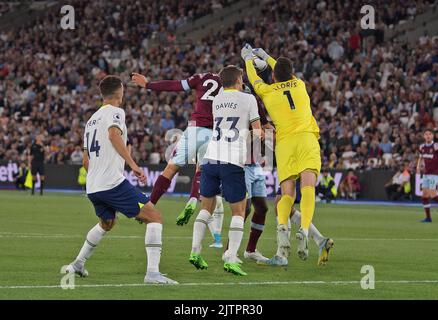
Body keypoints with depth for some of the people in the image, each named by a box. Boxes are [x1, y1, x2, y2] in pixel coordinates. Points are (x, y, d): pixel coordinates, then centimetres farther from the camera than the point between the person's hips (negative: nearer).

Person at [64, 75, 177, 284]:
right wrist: (133, 164, -28)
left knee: (107, 223, 34)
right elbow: (114, 134, -24)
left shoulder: (91, 120, 23)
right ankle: (153, 272, -18)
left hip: (92, 188, 9)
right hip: (113, 182, -9)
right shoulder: (115, 112, -1)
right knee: (154, 217, -6)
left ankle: (78, 264, 37)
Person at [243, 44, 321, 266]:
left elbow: (253, 78, 35)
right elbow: (287, 73, 41)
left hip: (284, 142, 0)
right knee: (308, 186, -15)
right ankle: (304, 231, -37)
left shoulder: (267, 91, 14)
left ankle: (282, 227, -31)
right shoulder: (299, 85, 18)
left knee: (287, 194, -1)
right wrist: (265, 56, 54)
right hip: (306, 138, 0)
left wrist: (248, 58, 54)